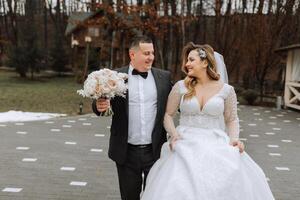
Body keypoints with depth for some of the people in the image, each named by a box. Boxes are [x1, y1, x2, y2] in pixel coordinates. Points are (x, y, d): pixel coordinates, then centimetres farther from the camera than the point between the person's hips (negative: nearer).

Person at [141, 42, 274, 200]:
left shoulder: (226, 90, 3)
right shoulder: (181, 86, 3)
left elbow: (231, 119, 10)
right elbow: (168, 115, 9)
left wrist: (234, 138, -8)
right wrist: (174, 134, -8)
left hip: (216, 147, 0)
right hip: (186, 146, 0)